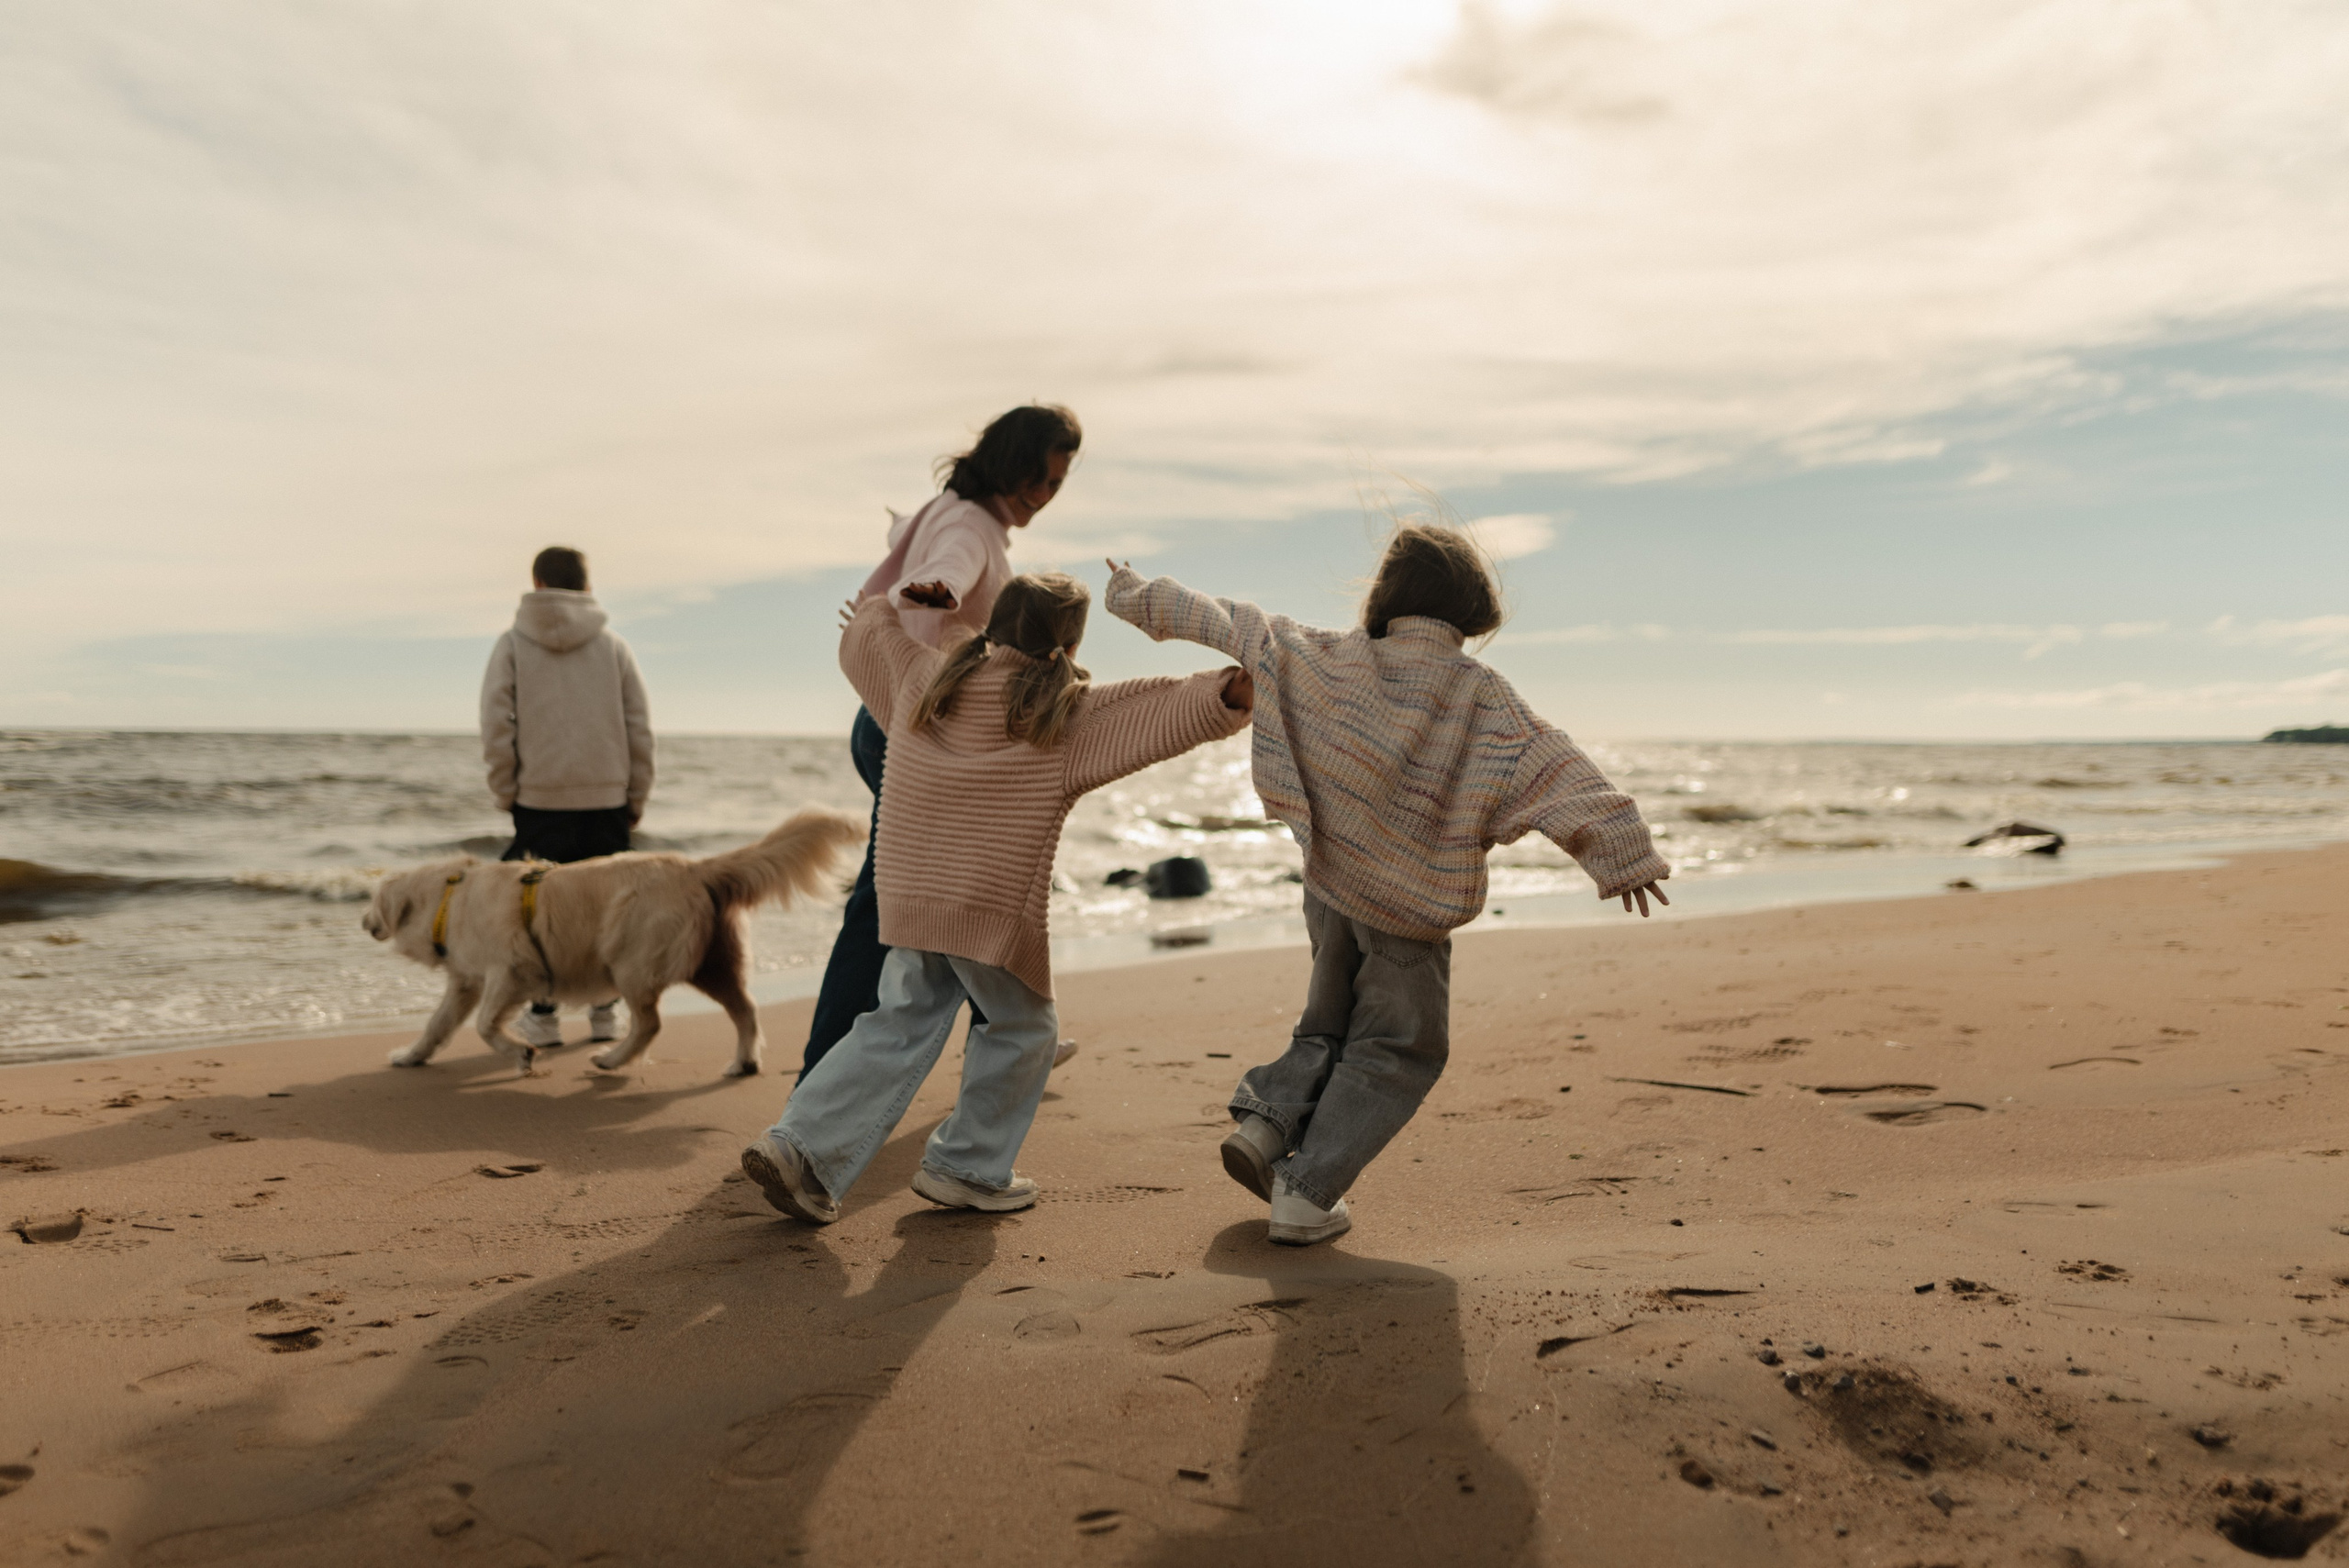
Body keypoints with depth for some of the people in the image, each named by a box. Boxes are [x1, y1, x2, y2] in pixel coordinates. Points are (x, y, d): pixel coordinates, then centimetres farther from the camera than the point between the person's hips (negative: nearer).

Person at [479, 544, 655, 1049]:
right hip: (607, 800, 1)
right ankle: (603, 1011, 15)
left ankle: (543, 1014, 11)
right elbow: (640, 728, 3)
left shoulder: (513, 645, 2)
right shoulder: (613, 645, 5)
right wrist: (636, 799, 10)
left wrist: (506, 793, 5)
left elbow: (496, 728, -4)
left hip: (540, 802, -1)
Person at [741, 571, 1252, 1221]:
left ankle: (799, 1145, 4)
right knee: (1023, 1028, 16)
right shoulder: (1068, 715, -6)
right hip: (995, 910, -5)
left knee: (901, 1026, 15)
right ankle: (965, 1167, 20)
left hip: (907, 896, 5)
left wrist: (876, 608, 44)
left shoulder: (926, 678, 7)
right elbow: (1163, 711, -12)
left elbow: (869, 629, 25)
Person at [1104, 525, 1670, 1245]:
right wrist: (1620, 851, -16)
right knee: (1399, 1049, 10)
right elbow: (1556, 774, -19)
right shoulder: (1482, 696, -13)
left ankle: (1265, 1119, 5)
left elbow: (1233, 624, 2)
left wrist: (1144, 599, 12)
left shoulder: (1332, 658, -4)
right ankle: (1306, 1193, 3)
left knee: (1331, 1024, 25)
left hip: (1331, 884, 4)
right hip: (1411, 906, -4)